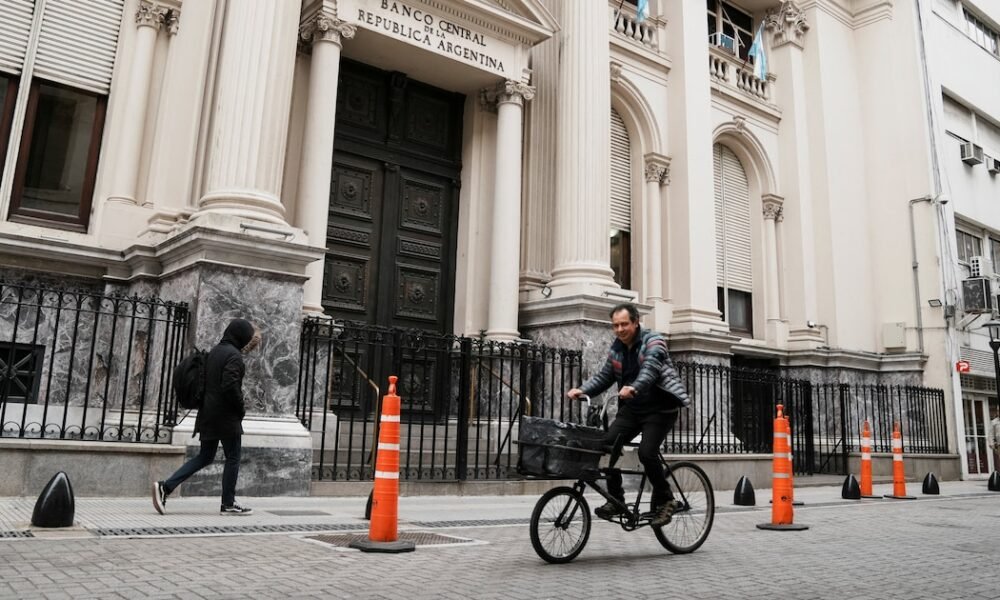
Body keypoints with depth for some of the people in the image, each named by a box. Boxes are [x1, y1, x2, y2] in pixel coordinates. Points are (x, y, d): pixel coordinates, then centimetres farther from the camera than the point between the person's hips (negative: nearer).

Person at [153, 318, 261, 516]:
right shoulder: (234, 355, -15)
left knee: (205, 457, 15)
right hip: (226, 417, -9)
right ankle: (228, 504, 11)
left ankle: (165, 486, 4)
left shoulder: (215, 351, 13)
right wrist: (241, 408, -9)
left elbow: (207, 381, 18)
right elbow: (230, 386, -23)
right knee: (233, 458, 4)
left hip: (208, 414, 9)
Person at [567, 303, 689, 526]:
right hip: (631, 409, 6)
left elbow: (651, 368, -31)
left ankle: (665, 500, 2)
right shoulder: (616, 349, 8)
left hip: (659, 408, -6)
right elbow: (603, 377, 8)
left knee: (646, 452, -21)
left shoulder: (653, 341, -12)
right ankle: (615, 500, 2)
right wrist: (582, 390, -11)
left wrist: (634, 387, -50)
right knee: (608, 444, -11)